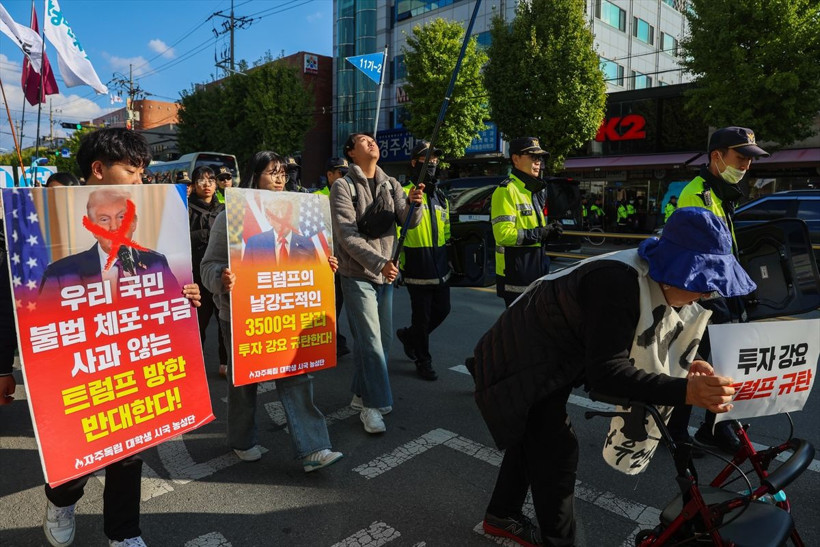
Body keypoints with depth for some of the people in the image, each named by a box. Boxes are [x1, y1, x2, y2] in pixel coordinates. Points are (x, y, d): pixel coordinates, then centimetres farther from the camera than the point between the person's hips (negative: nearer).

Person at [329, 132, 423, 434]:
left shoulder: (391, 184, 8)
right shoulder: (343, 186, -7)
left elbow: (408, 221, -3)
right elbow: (347, 235, -17)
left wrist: (413, 203, -26)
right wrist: (378, 263, -27)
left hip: (386, 274, 6)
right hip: (358, 275, -6)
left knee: (383, 339, 13)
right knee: (371, 341, -6)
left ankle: (361, 395, 29)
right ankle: (373, 405, 7)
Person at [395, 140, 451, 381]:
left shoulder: (440, 196, 16)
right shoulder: (405, 194, -7)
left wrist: (450, 259, 21)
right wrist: (395, 261, -16)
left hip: (439, 267, 7)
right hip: (417, 268, -7)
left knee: (442, 309, 12)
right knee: (422, 314, 1)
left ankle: (409, 336, 36)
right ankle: (423, 361, 18)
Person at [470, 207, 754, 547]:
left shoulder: (657, 282, -5)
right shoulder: (618, 283, -35)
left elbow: (636, 351, 3)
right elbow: (607, 372, -40)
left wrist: (685, 365, -13)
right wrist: (685, 391, -46)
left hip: (551, 359, 10)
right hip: (522, 362, -10)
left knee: (534, 440, 22)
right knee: (557, 454, -9)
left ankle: (501, 516, 43)